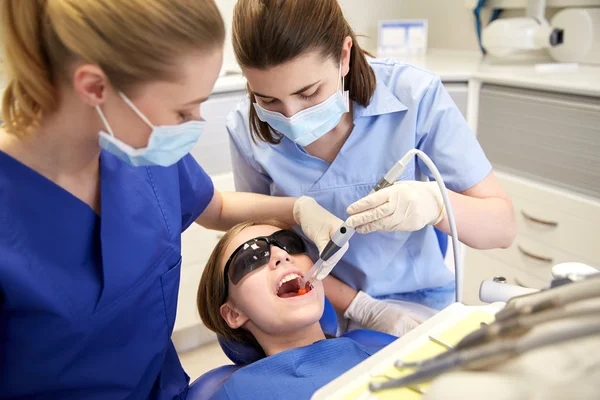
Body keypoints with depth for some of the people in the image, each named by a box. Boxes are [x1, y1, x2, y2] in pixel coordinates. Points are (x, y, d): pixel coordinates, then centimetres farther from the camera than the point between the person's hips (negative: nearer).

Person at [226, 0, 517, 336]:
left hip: (416, 311, 0)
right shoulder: (247, 129, -14)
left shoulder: (416, 95, -18)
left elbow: (503, 227, -13)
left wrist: (436, 202, -33)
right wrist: (361, 308, -12)